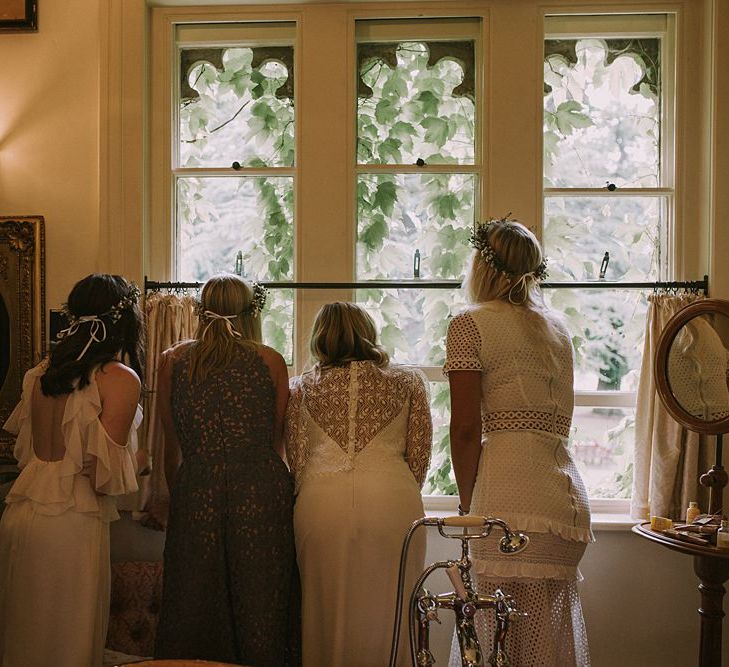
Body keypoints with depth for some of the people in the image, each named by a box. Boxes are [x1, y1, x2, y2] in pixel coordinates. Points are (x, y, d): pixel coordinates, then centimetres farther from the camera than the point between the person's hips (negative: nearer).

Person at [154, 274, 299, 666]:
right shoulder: (271, 361, 6)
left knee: (195, 611, 10)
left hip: (196, 493, 1)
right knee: (260, 616, 8)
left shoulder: (173, 361, 8)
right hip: (262, 494, -1)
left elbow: (173, 448, 13)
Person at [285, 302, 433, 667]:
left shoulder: (302, 386, 17)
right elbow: (419, 458, 11)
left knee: (326, 613, 10)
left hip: (319, 501, 1)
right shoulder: (408, 381, 16)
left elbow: (296, 459, 14)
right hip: (393, 499, 0)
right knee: (387, 614, 7)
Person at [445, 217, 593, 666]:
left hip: (509, 494, -7)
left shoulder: (470, 325, -2)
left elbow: (466, 428, -8)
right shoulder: (557, 328, 19)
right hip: (567, 493, 7)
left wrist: (467, 503, 2)